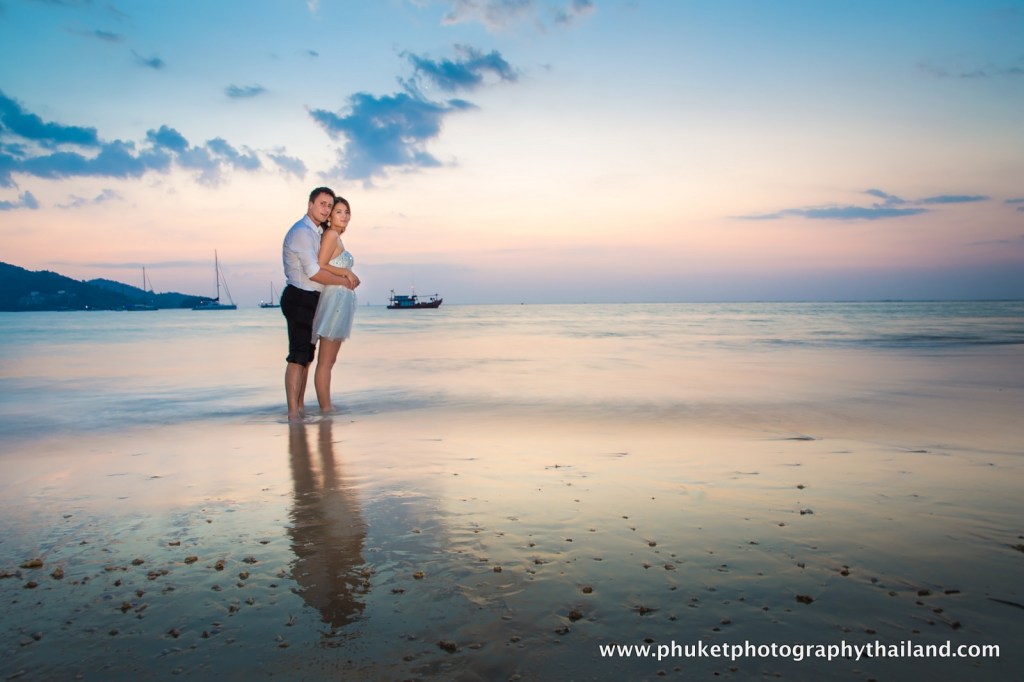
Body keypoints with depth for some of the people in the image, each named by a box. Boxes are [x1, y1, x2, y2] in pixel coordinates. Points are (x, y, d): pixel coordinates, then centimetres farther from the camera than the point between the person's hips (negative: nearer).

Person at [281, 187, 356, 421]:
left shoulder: (316, 232, 16)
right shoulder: (302, 232, -16)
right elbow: (314, 272, -21)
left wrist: (346, 272, 16)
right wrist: (344, 280, -11)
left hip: (309, 300, 10)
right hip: (300, 299, -10)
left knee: (307, 355, 13)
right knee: (298, 356, -11)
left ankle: (300, 406, 20)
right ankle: (293, 413, -10)